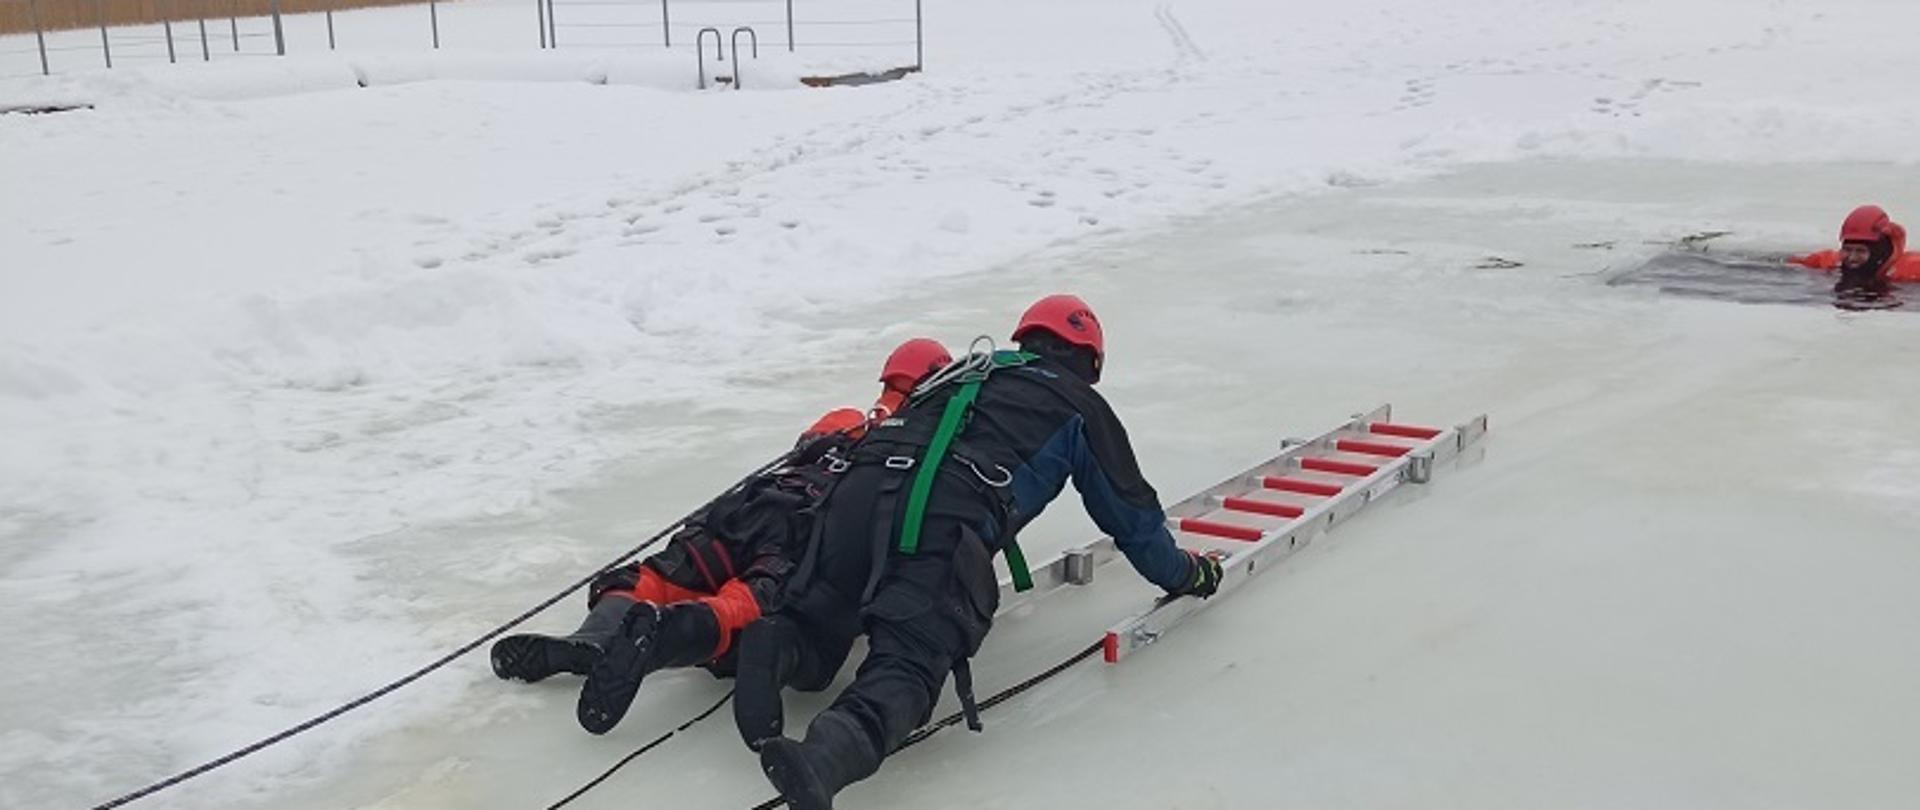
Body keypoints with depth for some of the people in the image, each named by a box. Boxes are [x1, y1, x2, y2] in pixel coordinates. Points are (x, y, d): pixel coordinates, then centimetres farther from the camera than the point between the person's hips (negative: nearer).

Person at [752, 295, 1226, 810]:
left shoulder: (964, 372, 37)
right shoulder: (1079, 405, 22)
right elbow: (1131, 512, 25)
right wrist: (1185, 574, 44)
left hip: (856, 496, 5)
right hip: (942, 531, -5)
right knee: (908, 665, -14)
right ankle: (821, 757, -42)